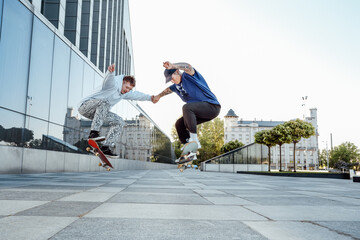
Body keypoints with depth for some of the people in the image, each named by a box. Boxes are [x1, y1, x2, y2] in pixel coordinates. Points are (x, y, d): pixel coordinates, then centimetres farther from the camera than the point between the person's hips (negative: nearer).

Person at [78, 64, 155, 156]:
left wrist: (149, 97, 33)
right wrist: (111, 72, -63)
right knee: (105, 102, -39)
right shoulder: (114, 84, -17)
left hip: (98, 112, 9)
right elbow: (109, 80, -41)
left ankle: (106, 147, -6)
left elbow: (136, 95, 30)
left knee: (119, 122, 0)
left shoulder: (126, 93, 13)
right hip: (85, 105, -9)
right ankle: (94, 132, -46)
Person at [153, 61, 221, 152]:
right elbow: (168, 90, 37)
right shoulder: (177, 85, 17)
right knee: (179, 124, 5)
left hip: (212, 106, -10)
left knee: (186, 107, -32)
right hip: (202, 110, 10)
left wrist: (172, 66, -43)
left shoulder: (188, 76, -9)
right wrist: (159, 96, 48)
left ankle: (194, 140, -30)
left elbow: (188, 66, -33)